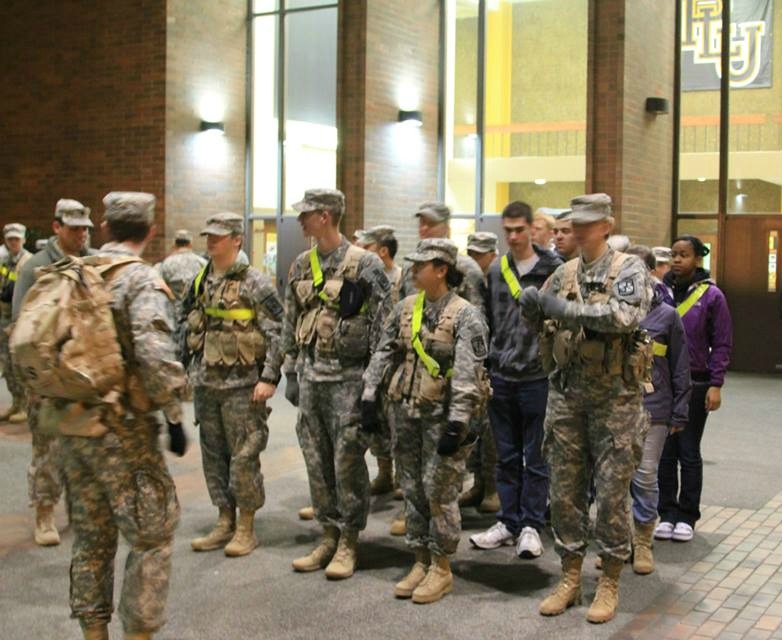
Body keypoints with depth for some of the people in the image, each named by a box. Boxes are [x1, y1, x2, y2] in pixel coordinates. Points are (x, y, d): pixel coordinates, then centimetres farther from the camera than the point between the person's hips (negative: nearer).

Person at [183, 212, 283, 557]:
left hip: (241, 385, -7)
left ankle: (246, 528, 10)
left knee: (243, 457, -2)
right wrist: (190, 370, 15)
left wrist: (268, 378, -17)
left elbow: (276, 333, -11)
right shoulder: (200, 282, 11)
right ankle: (225, 523, 23)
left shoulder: (255, 283, -8)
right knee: (214, 455, 12)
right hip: (205, 385, 7)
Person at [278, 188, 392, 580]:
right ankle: (329, 535, 22)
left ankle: (349, 541, 10)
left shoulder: (364, 265, -8)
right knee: (317, 459, 10)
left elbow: (382, 324, -9)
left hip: (348, 376, -6)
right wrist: (291, 374, 14)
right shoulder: (300, 267, 11)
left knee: (348, 460, -2)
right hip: (310, 374, 6)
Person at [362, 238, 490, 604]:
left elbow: (467, 374, -18)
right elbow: (383, 354, 12)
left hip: (442, 413, -6)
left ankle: (442, 569, 12)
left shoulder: (464, 315, -11)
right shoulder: (405, 309, 7)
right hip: (406, 411, 6)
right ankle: (421, 561, 24)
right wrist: (369, 397, 5)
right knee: (412, 489, 11)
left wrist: (456, 425, -23)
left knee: (439, 491, -2)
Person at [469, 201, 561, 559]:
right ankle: (509, 522, 20)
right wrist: (483, 369, 9)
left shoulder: (553, 270, -3)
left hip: (537, 378, -4)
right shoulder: (495, 272, 9)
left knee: (535, 456, 4)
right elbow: (487, 323, 13)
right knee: (507, 456, 11)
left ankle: (531, 526, 13)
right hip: (501, 378, 4)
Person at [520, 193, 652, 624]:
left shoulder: (628, 269, -5)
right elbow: (538, 320, 14)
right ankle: (570, 578, 20)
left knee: (611, 491, 1)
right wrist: (531, 305, -8)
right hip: (566, 393, 5)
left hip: (614, 396, -5)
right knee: (564, 489, 8)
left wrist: (570, 310, -26)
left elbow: (627, 316, -22)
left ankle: (609, 584, 14)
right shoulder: (564, 273, 11)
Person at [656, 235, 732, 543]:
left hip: (695, 384, -2)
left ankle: (687, 517, 17)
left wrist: (716, 384, -9)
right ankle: (667, 514, 18)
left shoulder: (711, 296, -4)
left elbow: (722, 344, -2)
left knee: (689, 453, 7)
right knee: (664, 451, 8)